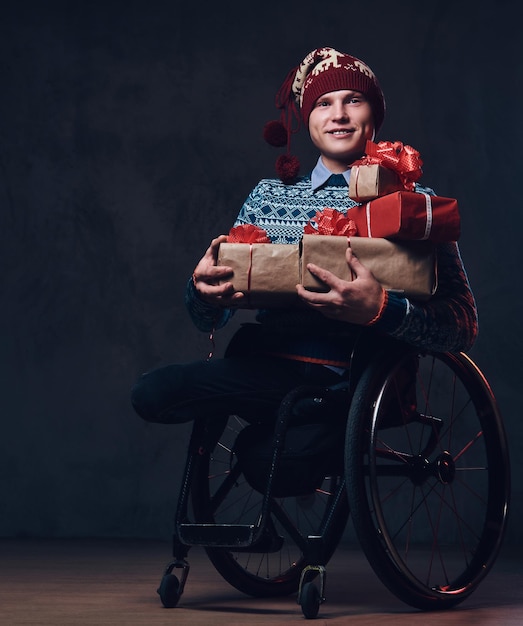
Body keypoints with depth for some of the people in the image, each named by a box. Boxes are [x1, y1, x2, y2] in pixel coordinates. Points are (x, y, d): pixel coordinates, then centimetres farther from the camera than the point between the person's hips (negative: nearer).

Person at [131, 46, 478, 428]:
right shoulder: (268, 196, 17)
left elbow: (465, 325, -6)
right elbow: (210, 322, 17)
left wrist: (379, 309, -24)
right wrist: (203, 290, -9)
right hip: (270, 364, 4)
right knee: (152, 392, -22)